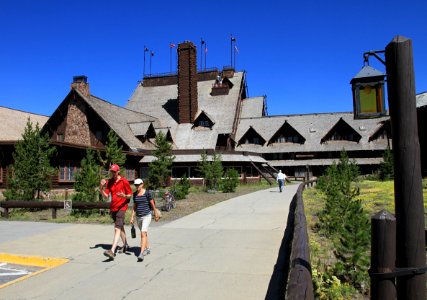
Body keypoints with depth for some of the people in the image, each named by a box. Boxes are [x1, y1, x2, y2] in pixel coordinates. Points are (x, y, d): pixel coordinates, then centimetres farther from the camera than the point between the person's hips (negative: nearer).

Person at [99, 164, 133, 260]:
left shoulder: (124, 181, -7)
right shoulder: (109, 182, 7)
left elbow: (130, 195, -3)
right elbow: (105, 196, 2)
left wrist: (124, 196, -24)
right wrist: (102, 187, -13)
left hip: (121, 208, -6)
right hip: (112, 208, 6)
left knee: (117, 228, -15)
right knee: (121, 227, 21)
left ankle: (112, 251, -23)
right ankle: (125, 245, 38)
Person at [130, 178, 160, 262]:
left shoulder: (147, 193, -10)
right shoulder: (135, 194, 6)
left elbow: (153, 204, -3)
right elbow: (134, 206, 14)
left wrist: (156, 215, 3)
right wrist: (132, 217, 10)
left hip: (146, 216, -6)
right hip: (138, 217, 6)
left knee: (143, 234, -16)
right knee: (144, 234, 18)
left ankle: (141, 253, -19)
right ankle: (147, 249, 35)